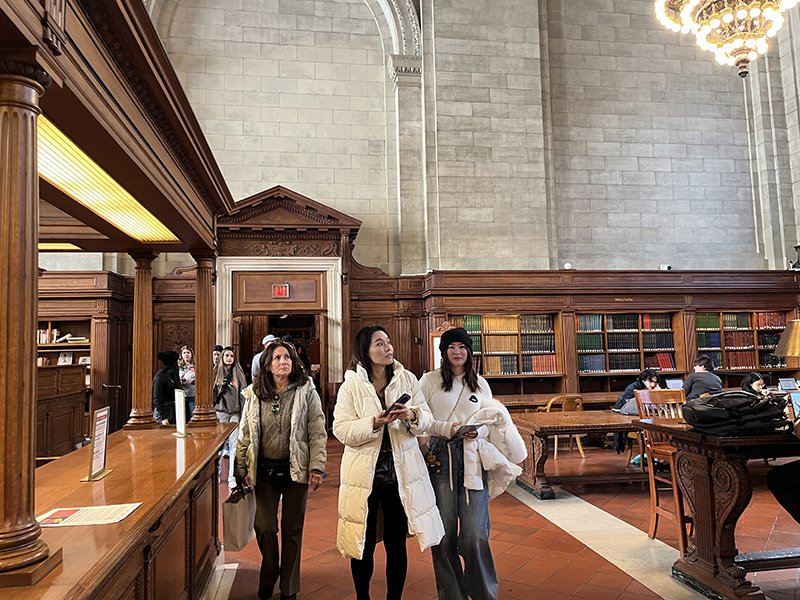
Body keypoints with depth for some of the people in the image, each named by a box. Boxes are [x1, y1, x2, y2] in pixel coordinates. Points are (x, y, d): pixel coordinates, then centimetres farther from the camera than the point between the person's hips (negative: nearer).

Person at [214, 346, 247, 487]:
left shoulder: (239, 374, 4)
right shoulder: (216, 373, 4)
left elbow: (243, 395, 3)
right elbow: (211, 393, 6)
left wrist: (243, 415, -2)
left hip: (235, 413, 0)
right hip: (220, 412, 0)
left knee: (234, 445, 0)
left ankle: (232, 477, 6)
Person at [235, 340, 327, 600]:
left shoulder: (307, 392, -3)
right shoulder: (254, 395, 3)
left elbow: (318, 433, -5)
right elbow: (245, 434, 8)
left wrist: (316, 467, -11)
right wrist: (242, 469, 5)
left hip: (295, 470, -1)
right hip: (265, 471, 2)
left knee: (292, 529, 8)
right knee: (264, 527, 3)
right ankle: (268, 576, 33)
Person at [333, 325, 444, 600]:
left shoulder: (407, 379, 2)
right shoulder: (351, 386, -4)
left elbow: (426, 419, 2)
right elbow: (341, 431, -10)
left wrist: (412, 415, -19)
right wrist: (375, 423, -23)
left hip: (401, 473, 2)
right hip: (364, 473, -1)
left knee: (397, 542, 12)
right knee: (363, 543, 11)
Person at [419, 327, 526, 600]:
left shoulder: (480, 384, 16)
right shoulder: (429, 381, 6)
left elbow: (490, 422, 17)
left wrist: (476, 431, -4)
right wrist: (445, 428, -12)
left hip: (473, 460, 2)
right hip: (439, 459, -1)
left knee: (475, 534, -4)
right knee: (444, 532, 1)